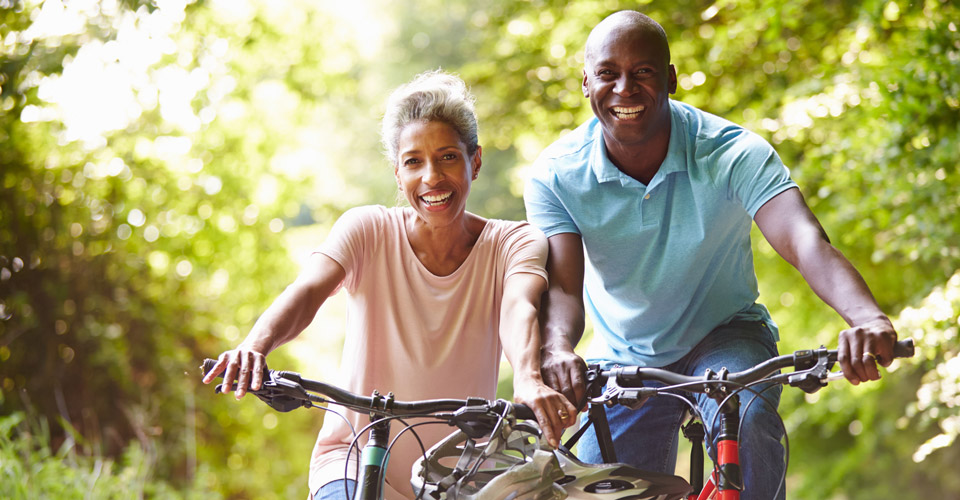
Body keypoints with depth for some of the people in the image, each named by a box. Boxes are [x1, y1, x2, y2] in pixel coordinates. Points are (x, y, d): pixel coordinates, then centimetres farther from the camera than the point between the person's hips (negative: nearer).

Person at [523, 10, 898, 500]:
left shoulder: (734, 154, -23)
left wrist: (868, 318, -59)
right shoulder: (556, 175, -17)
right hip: (624, 358, 3)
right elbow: (562, 285, -27)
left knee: (745, 424, -33)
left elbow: (805, 241, -38)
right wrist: (556, 349, -52)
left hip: (723, 336, -2)